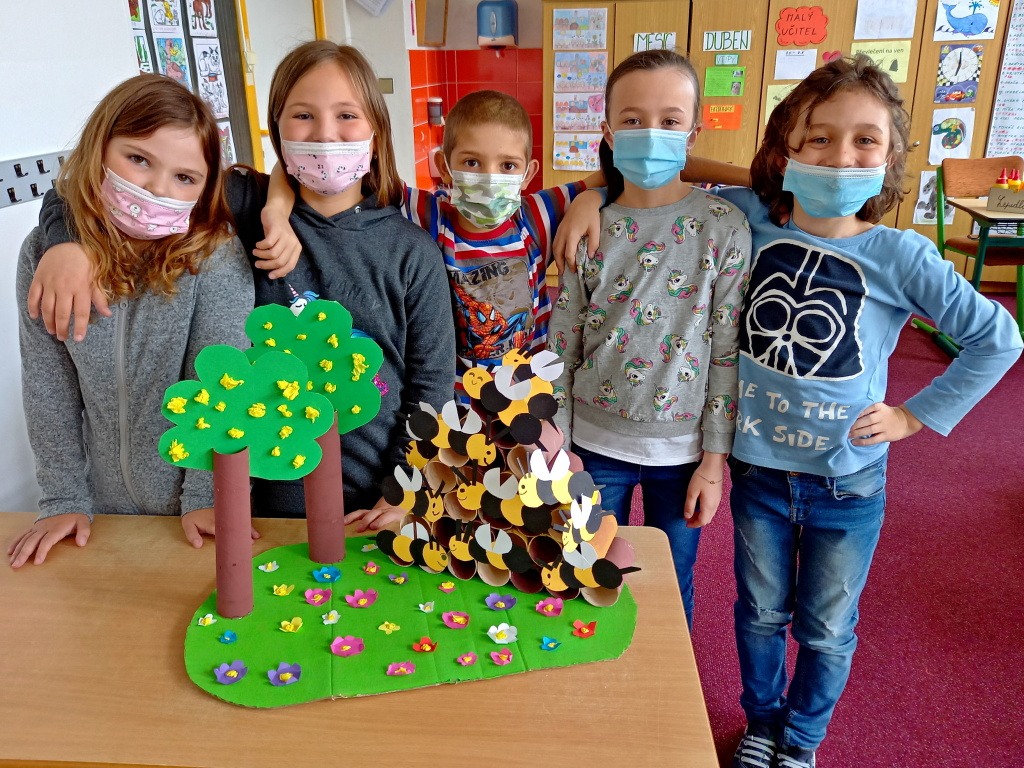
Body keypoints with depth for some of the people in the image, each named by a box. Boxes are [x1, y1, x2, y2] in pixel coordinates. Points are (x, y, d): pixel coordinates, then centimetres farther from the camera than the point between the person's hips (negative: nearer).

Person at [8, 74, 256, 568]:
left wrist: (207, 497, -16)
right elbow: (47, 384, -4)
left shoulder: (216, 256, -18)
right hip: (104, 508, 3)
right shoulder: (44, 253, -8)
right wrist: (64, 497, -3)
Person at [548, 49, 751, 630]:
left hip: (683, 447, 0)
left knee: (672, 590, 18)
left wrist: (715, 458, -5)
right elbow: (562, 347, -2)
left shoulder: (724, 228, -9)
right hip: (596, 444, 1)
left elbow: (728, 351, -6)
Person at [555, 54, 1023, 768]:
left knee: (826, 630, 19)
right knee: (761, 614, 21)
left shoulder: (901, 257, -14)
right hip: (759, 468, 1)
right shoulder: (751, 221, -11)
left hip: (848, 482, -1)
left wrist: (918, 415, -5)